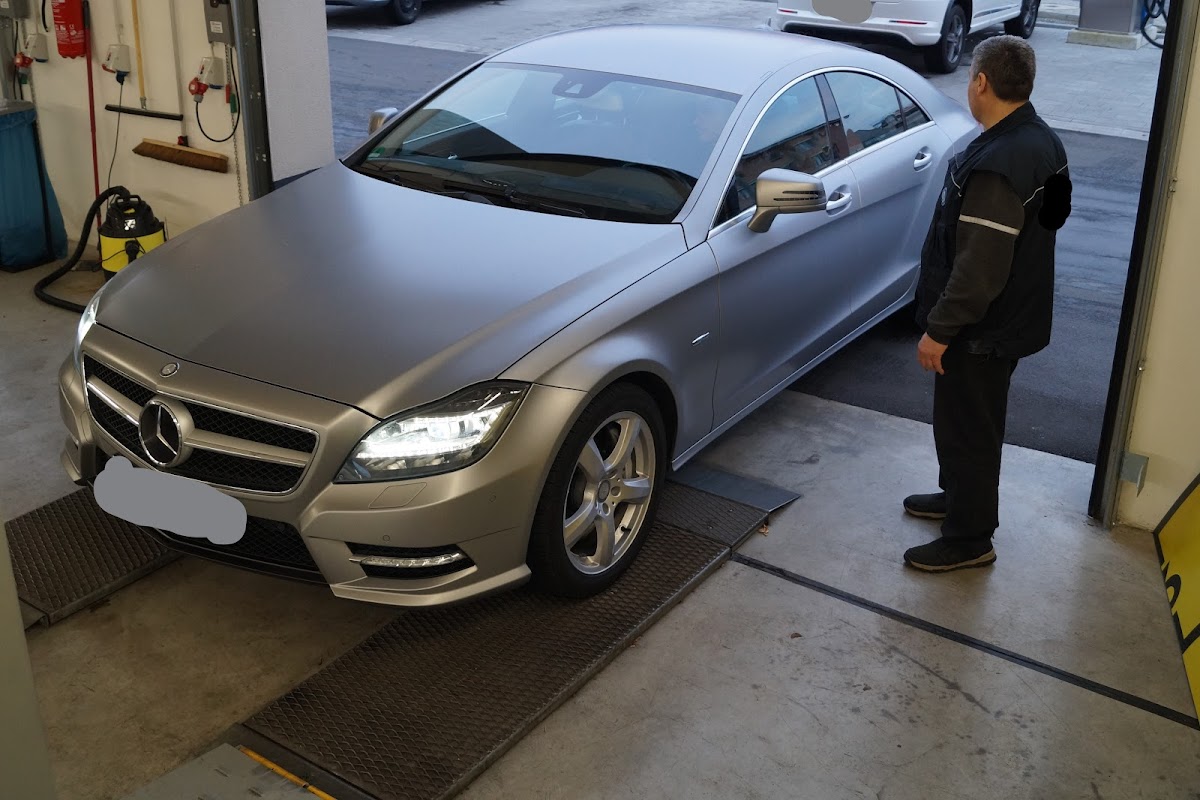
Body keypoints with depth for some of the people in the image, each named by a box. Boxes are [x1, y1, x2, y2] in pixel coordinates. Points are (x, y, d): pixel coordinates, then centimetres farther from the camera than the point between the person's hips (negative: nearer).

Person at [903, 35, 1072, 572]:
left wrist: (938, 330, -19)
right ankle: (959, 496, 44)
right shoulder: (1041, 141, 2)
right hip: (1015, 315, 10)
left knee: (966, 426, 5)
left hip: (983, 327, -10)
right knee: (972, 420, 25)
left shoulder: (996, 165, -30)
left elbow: (979, 270, -30)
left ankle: (970, 539, 20)